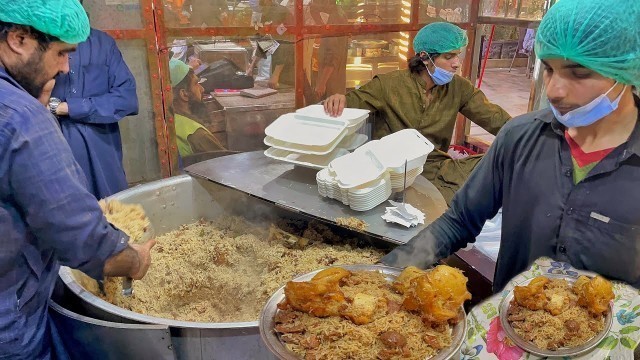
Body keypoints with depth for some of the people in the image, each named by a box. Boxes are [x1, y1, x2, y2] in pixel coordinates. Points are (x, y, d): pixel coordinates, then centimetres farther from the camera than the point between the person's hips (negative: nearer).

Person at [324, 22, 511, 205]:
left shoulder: (459, 88, 4)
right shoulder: (389, 84, -5)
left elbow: (495, 118, 4)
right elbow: (354, 100, -1)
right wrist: (339, 99, -26)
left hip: (436, 166, 5)